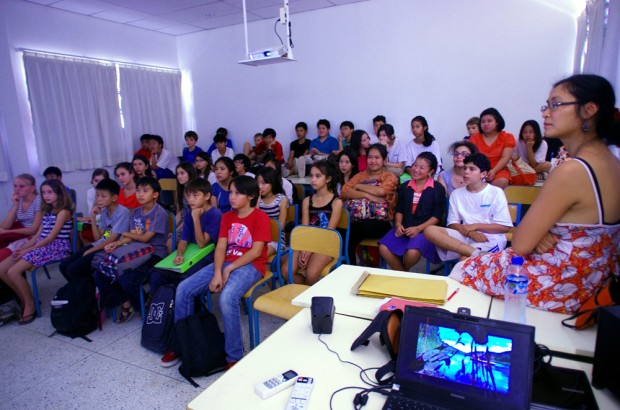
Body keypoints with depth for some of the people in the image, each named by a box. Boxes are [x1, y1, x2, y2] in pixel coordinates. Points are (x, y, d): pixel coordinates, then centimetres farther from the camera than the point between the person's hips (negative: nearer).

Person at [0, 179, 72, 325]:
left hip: (56, 247, -9)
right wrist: (22, 248, -1)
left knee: (13, 272, -20)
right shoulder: (47, 211, 17)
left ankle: (30, 304, -4)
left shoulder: (63, 211, -10)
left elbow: (51, 237, -15)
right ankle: (24, 299, 10)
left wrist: (28, 250, -13)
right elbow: (38, 235, 14)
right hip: (41, 245, 9)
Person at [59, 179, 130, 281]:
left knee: (73, 269, -15)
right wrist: (93, 219, -2)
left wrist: (89, 251, -9)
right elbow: (98, 238, 9)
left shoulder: (122, 212, -16)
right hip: (99, 246, 8)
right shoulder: (103, 211, 9)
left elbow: (112, 239, -17)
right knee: (64, 266, 2)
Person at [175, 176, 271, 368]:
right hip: (225, 263, 7)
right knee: (183, 289, -6)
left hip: (250, 266, -7)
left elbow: (256, 251, -14)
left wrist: (229, 269, -15)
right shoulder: (227, 217, 12)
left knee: (227, 298, -35)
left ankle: (234, 356, -17)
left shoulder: (261, 218, -7)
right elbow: (220, 247, 3)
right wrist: (217, 273, -13)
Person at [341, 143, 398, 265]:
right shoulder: (360, 175, 17)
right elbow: (344, 192, 0)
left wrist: (358, 186, -3)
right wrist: (366, 195, -13)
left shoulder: (390, 177, 8)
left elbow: (381, 191, -15)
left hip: (379, 223, -2)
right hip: (357, 221, 2)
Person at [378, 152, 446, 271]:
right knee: (383, 248, -21)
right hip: (404, 227, 4)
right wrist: (398, 224, -5)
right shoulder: (405, 186, 15)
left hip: (425, 229, -4)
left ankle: (403, 272, 4)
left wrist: (418, 228, -17)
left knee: (412, 252, -33)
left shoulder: (438, 188, 0)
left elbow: (437, 216, -5)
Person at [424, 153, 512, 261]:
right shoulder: (456, 193, 12)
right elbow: (452, 223, 6)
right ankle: (477, 253, -36)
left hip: (490, 237, -5)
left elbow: (505, 227, -2)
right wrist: (470, 232, -14)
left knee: (465, 259, -39)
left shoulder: (496, 192, 2)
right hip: (465, 236, 6)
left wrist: (475, 226, -10)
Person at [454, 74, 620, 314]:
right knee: (478, 262, 22)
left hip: (556, 292, -9)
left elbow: (520, 244, -23)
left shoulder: (571, 171, -28)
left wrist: (536, 237, -1)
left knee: (462, 271, 10)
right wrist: (539, 234, -7)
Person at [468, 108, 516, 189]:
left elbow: (505, 158, -2)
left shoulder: (507, 137, 12)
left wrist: (494, 171, -20)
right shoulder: (474, 138, 14)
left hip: (498, 170, 0)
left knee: (502, 182, -35)